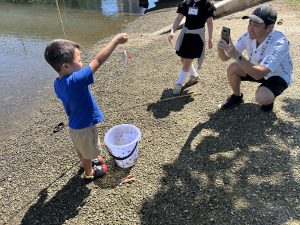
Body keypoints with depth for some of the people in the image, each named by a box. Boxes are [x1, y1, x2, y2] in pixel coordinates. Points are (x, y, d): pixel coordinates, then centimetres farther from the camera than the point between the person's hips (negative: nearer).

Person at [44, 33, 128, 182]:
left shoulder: (58, 83, -10)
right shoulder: (75, 81, -37)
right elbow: (98, 61, -36)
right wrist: (116, 40, -30)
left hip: (75, 124, 7)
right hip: (85, 127, -7)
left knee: (82, 150, 32)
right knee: (87, 153, 21)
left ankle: (87, 163, 58)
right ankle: (89, 173, 46)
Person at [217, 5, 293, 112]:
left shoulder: (279, 43, -36)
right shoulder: (248, 35, -20)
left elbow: (258, 74, -45)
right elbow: (225, 57, -17)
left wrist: (236, 55, -52)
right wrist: (221, 49, -41)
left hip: (278, 76, -5)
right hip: (256, 69, 5)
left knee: (261, 97, -34)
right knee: (232, 69, -19)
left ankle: (269, 99, 6)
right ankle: (237, 97, 9)